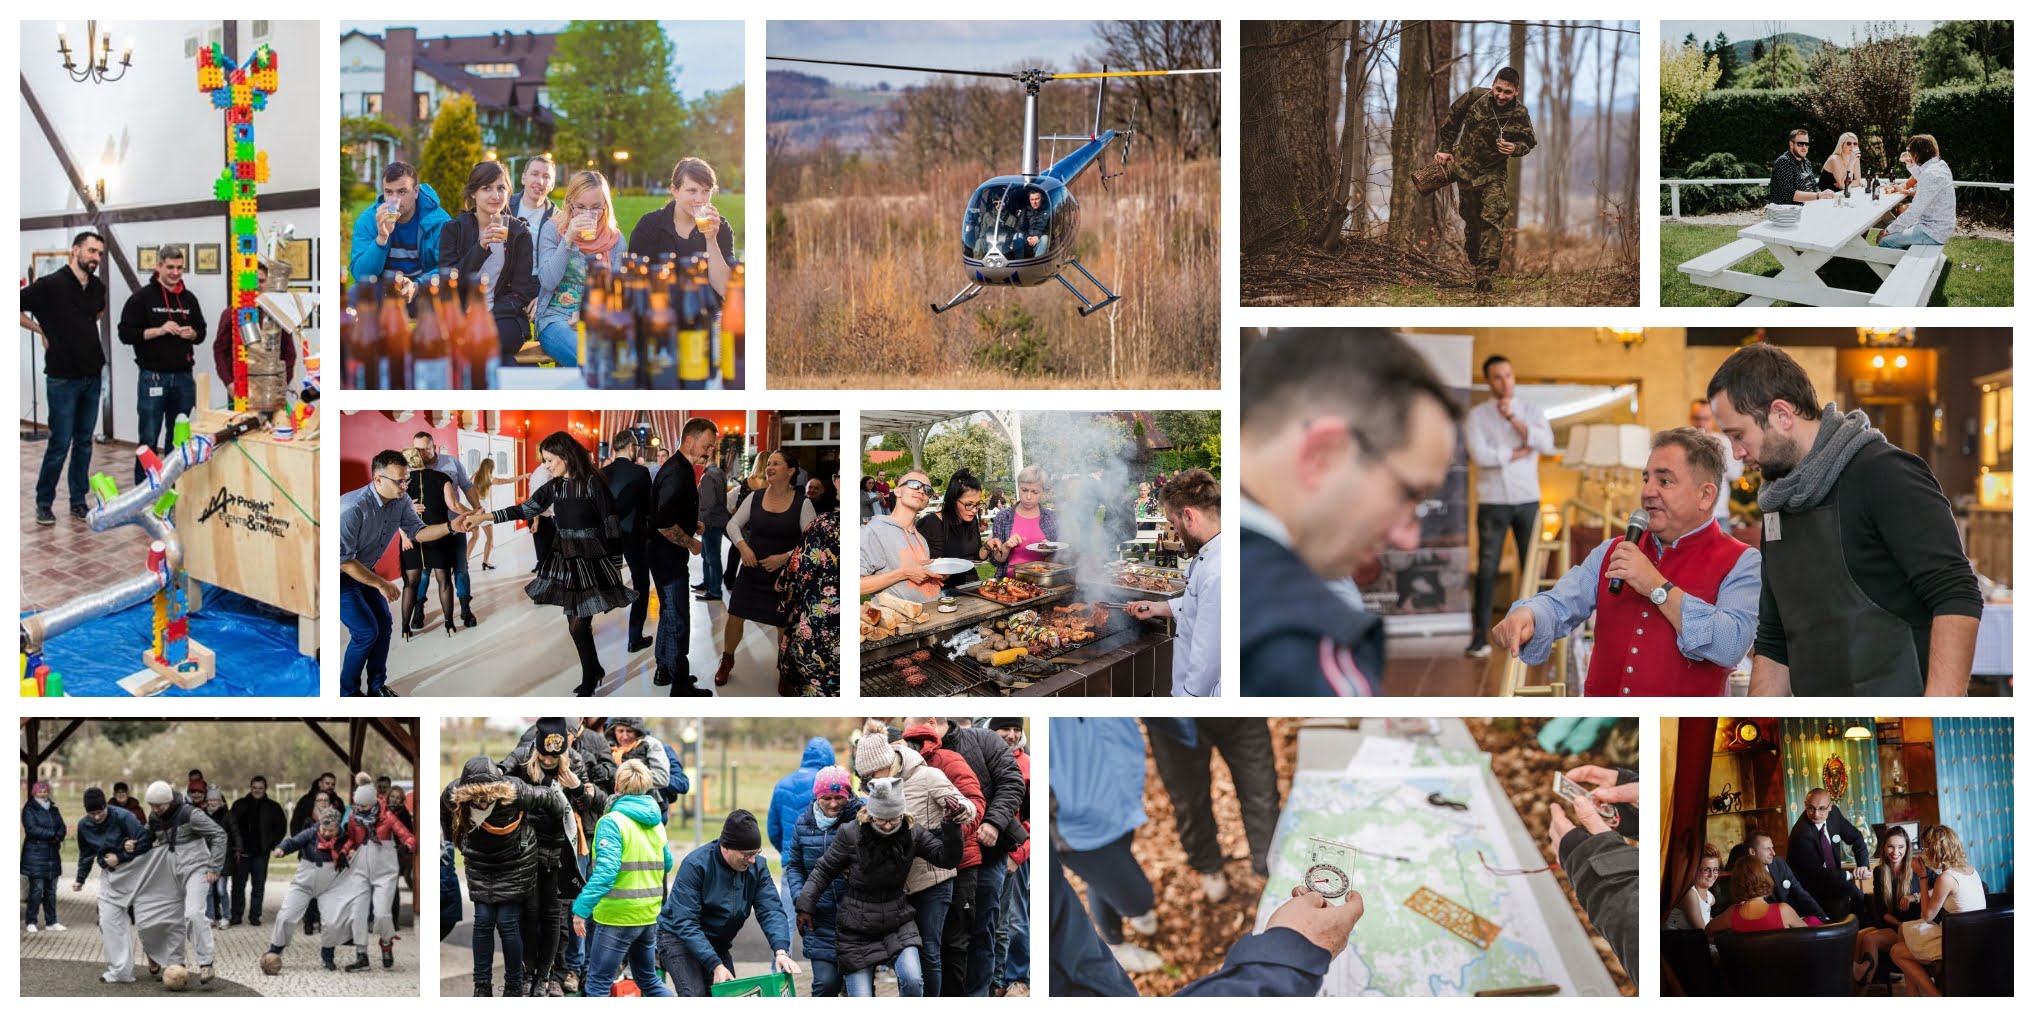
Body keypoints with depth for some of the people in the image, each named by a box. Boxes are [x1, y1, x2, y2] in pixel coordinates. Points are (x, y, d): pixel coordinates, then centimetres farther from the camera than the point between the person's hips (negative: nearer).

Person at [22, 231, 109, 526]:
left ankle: (78, 501, 20)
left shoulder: (98, 287, 6)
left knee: (84, 442, 11)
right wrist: (42, 330, -7)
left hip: (92, 375, 6)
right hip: (63, 377, -6)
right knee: (60, 444, -3)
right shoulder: (50, 285, -13)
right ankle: (44, 504, 10)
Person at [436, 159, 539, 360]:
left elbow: (522, 292, 2)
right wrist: (480, 247, -17)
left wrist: (487, 317, -14)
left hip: (504, 318, -1)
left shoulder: (520, 233, 7)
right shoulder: (453, 229, 8)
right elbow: (448, 282, -4)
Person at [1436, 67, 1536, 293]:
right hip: (1465, 168, 1)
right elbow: (1452, 120, 2)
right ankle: (1475, 261, 31)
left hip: (1494, 174, -1)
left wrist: (1515, 148, -22)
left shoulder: (1519, 115, -14)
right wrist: (1445, 148, 4)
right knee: (1472, 221, 11)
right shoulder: (1475, 97, -15)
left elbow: (1529, 142, 0)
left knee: (1493, 220, -16)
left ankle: (1485, 272, -19)